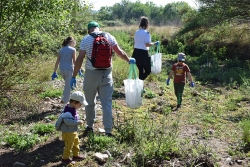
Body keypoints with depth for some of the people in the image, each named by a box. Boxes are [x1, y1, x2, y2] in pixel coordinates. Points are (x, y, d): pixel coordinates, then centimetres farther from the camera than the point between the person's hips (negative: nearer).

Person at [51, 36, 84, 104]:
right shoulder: (72, 50, -2)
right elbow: (74, 61, -6)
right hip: (69, 70, -5)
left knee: (67, 84, 24)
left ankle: (64, 98, 22)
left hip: (62, 70, 5)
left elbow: (57, 62, 9)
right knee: (68, 85, 3)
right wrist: (79, 70, 0)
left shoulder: (61, 50, 11)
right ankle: (65, 100, 3)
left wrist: (54, 72, 12)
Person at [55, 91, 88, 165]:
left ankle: (76, 155, 39)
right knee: (69, 146, 4)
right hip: (68, 132, -10)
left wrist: (78, 121, 3)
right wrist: (78, 122, -34)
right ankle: (65, 158, 21)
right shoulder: (68, 111, -28)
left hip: (74, 131, 10)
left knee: (76, 143, 23)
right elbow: (68, 121, -38)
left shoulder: (73, 109, 2)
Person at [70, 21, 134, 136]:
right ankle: (108, 131, 7)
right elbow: (120, 52, 5)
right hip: (106, 74, 1)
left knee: (90, 102, 15)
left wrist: (73, 76, -2)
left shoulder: (85, 39, -2)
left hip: (91, 74, -1)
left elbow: (79, 59, -6)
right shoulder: (108, 36, 3)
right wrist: (129, 60, 23)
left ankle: (90, 127, 28)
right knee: (107, 103, 4)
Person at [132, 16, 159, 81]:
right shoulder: (146, 33, -13)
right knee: (148, 70, 6)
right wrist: (154, 44, -8)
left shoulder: (137, 32, 8)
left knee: (141, 70, 18)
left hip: (136, 53, 7)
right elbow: (147, 44, -21)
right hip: (143, 53, -7)